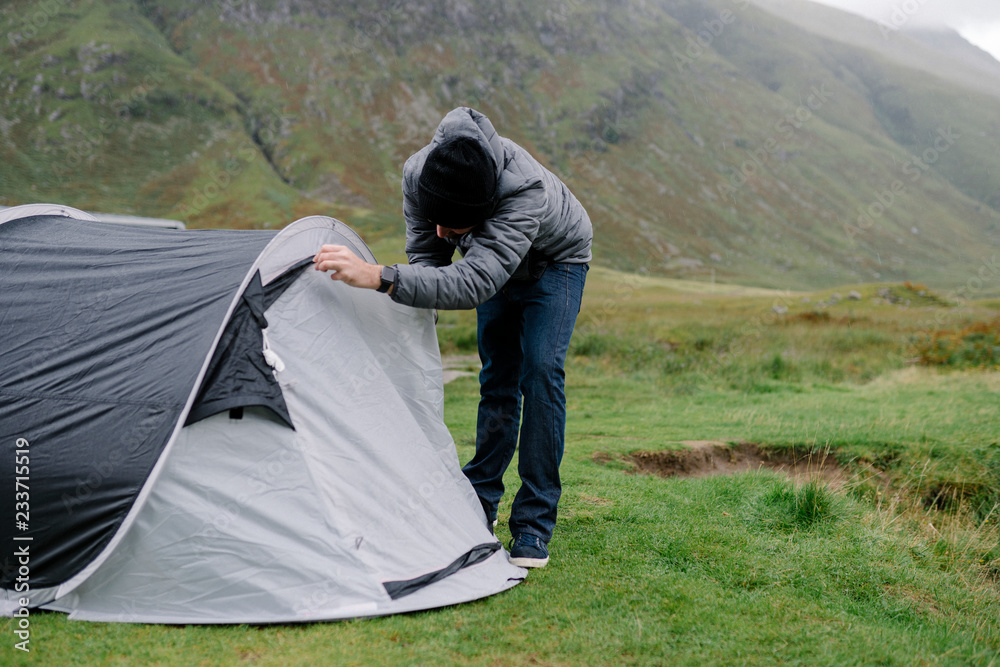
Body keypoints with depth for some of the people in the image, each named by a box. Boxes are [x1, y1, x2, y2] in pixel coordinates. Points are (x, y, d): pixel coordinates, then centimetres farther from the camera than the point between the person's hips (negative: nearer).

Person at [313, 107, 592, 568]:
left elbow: (472, 283, -58)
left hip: (555, 261, -5)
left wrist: (378, 278, -65)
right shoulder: (418, 173, -30)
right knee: (497, 374, 7)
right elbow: (425, 257, -16)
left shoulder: (526, 190, -49)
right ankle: (482, 502, 18)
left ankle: (534, 526, -13)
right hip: (498, 261, 5)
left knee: (540, 370, -18)